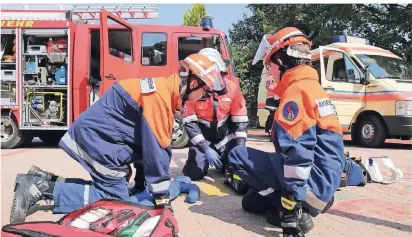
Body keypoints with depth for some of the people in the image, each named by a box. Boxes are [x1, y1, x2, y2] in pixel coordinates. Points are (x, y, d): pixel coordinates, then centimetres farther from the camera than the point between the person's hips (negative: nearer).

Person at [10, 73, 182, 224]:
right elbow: (157, 148, -21)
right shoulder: (159, 93, -20)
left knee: (115, 186, 14)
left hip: (94, 135, 10)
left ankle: (44, 180, 13)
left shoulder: (160, 89, 13)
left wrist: (142, 181, 20)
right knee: (115, 197, -6)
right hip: (96, 139, -10)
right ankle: (44, 188, -6)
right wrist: (161, 196, -12)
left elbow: (143, 142, 18)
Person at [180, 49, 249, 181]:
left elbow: (241, 120, -8)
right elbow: (189, 123, -18)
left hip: (225, 138, 2)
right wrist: (206, 149, -24)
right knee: (195, 173, -15)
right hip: (201, 138, -1)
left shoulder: (232, 88, -12)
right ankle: (206, 156, 19)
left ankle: (221, 161, 23)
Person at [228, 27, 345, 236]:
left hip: (314, 180, -10)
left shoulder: (296, 91, -17)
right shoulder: (312, 87, 16)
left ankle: (299, 210, -11)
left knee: (238, 156, -8)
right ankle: (312, 201, 7)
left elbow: (298, 152, -27)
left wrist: (291, 209, -26)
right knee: (251, 202, 21)